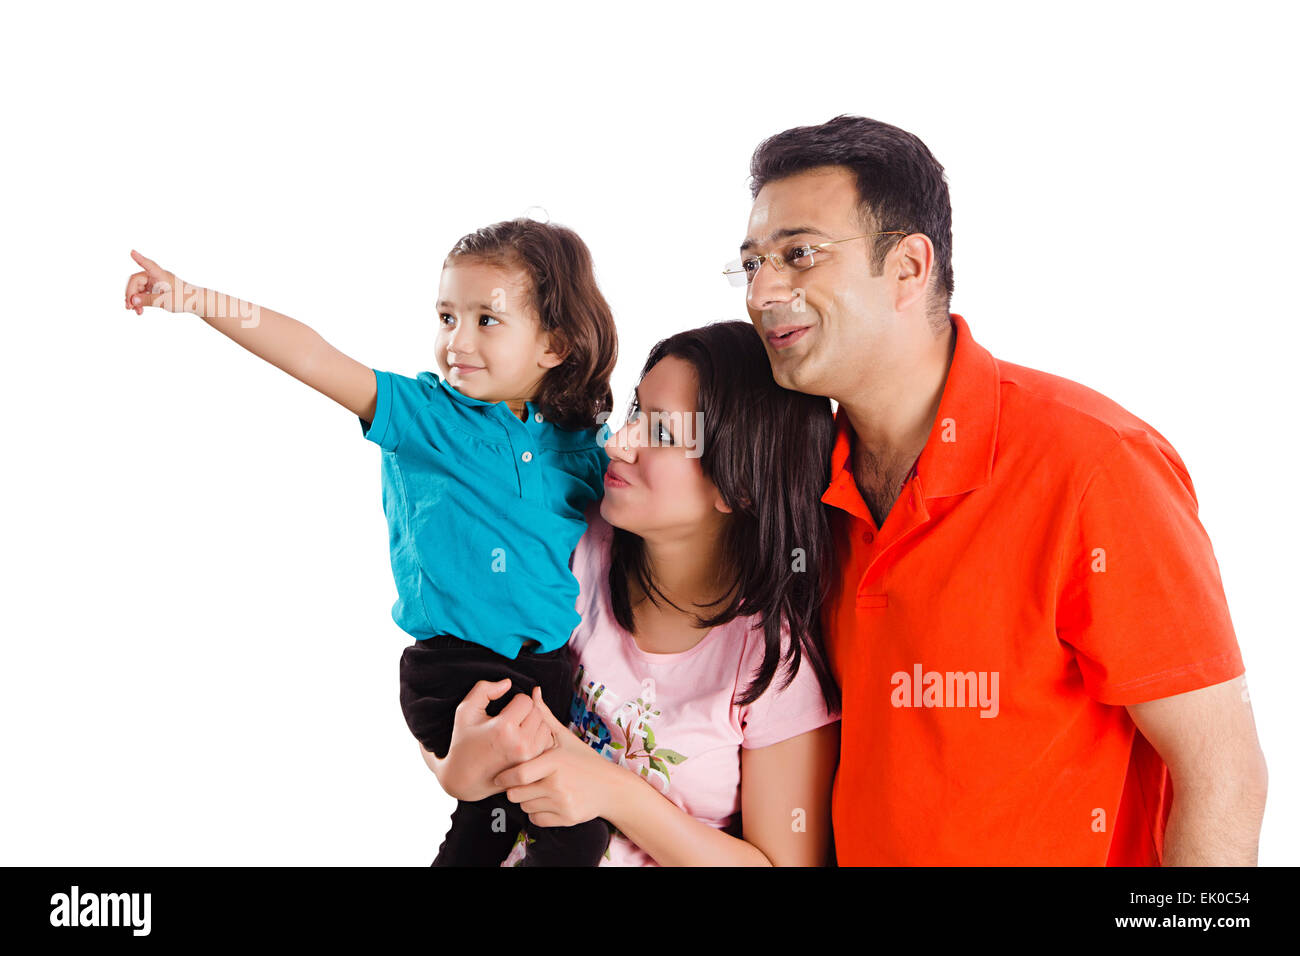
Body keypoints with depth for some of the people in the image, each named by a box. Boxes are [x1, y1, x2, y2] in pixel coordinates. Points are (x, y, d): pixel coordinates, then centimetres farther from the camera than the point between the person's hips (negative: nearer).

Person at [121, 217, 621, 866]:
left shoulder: (582, 445, 4)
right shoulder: (423, 412, -3)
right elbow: (314, 359, -11)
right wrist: (198, 301, -19)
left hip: (562, 662, 4)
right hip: (456, 666, -4)